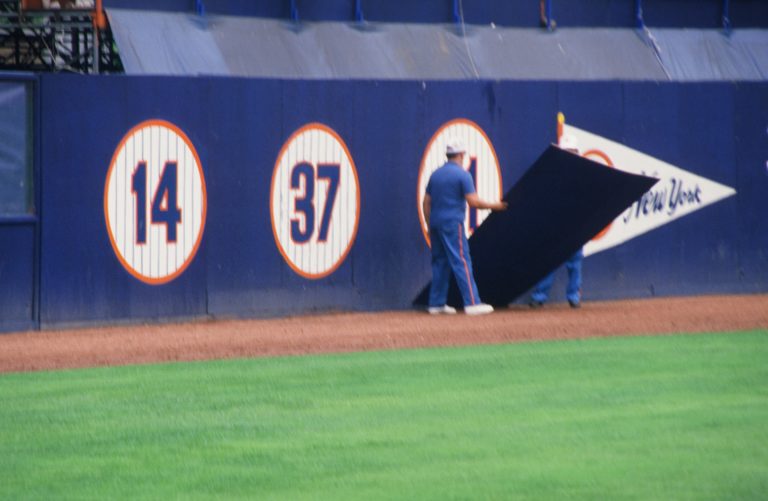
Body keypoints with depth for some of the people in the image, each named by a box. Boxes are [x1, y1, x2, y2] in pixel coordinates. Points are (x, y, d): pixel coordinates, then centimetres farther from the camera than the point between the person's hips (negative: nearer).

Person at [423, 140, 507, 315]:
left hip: (435, 222, 7)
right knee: (461, 261, -9)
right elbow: (473, 202, -14)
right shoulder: (462, 175, -7)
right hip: (453, 223, -7)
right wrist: (493, 206, 0)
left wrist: (430, 226, 20)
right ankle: (472, 302, -14)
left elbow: (426, 203, 14)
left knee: (440, 262, 13)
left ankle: (436, 304, 13)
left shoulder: (435, 175, 13)